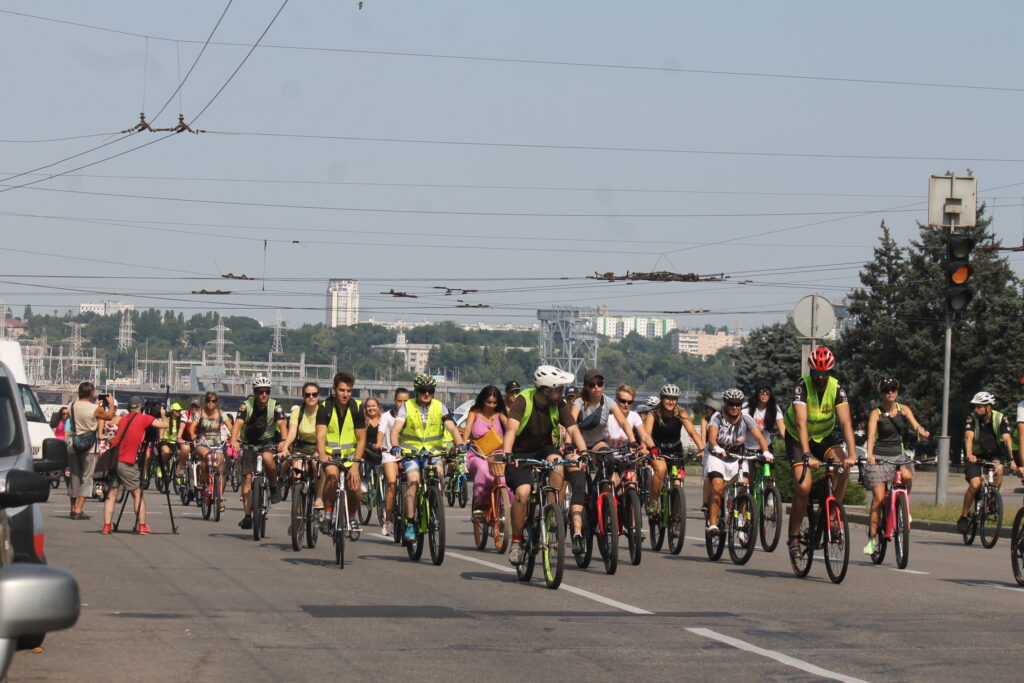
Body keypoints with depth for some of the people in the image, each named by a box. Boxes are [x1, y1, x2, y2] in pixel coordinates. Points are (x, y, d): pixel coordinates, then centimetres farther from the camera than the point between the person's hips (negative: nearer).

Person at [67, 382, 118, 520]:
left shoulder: (72, 406, 1)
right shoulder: (95, 409, -13)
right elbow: (110, 416, 3)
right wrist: (111, 404, 22)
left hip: (74, 446, 5)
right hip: (89, 447, -5)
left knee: (74, 477, 14)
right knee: (86, 478, -1)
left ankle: (73, 508, 22)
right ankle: (79, 510, -8)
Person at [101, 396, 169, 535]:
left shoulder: (123, 420, 17)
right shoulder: (144, 418, 0)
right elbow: (164, 425, -2)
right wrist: (163, 414, 17)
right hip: (127, 463, -5)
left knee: (111, 494, 7)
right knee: (138, 494, 6)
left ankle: (107, 526, -1)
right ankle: (142, 526, 1)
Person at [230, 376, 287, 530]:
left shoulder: (275, 406, -12)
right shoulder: (246, 406, -12)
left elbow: (282, 424, -24)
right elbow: (238, 423, -25)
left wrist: (284, 441, -44)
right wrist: (234, 441, -44)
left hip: (268, 442, -1)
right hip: (249, 443, 1)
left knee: (268, 458, -34)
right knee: (247, 477, -9)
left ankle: (274, 488, -10)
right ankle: (247, 515, -5)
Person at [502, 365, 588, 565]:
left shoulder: (559, 406, -9)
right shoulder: (523, 401, -20)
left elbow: (573, 429, -17)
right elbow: (511, 428, -31)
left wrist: (583, 452, -36)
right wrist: (506, 454, -47)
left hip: (545, 449, 3)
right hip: (521, 453, -3)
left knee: (557, 463, -33)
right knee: (522, 492, -25)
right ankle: (516, 541, -6)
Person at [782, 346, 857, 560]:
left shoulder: (837, 388, -18)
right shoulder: (802, 386, -25)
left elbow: (846, 422, -26)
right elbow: (801, 423, -35)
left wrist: (852, 454, -39)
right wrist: (807, 455, -46)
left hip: (824, 436, 3)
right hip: (798, 438, -3)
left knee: (843, 468, -26)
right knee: (803, 486, -19)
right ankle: (793, 536, -4)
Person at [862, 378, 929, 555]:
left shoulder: (903, 409, 5)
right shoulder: (876, 413, -4)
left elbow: (915, 424, -9)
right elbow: (871, 434, -18)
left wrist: (921, 431, -34)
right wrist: (869, 454, -35)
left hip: (899, 454, 2)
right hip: (879, 457, -2)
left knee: (907, 476, -31)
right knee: (878, 498, -10)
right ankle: (872, 539, -3)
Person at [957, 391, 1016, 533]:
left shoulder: (1000, 419, -14)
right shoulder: (972, 418, -15)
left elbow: (1007, 439, -24)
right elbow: (969, 437, -29)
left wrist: (1011, 459, -38)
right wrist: (969, 454, -48)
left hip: (994, 455, 1)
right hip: (976, 456, -1)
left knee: (998, 469, -31)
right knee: (975, 484, -21)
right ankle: (964, 516, -5)